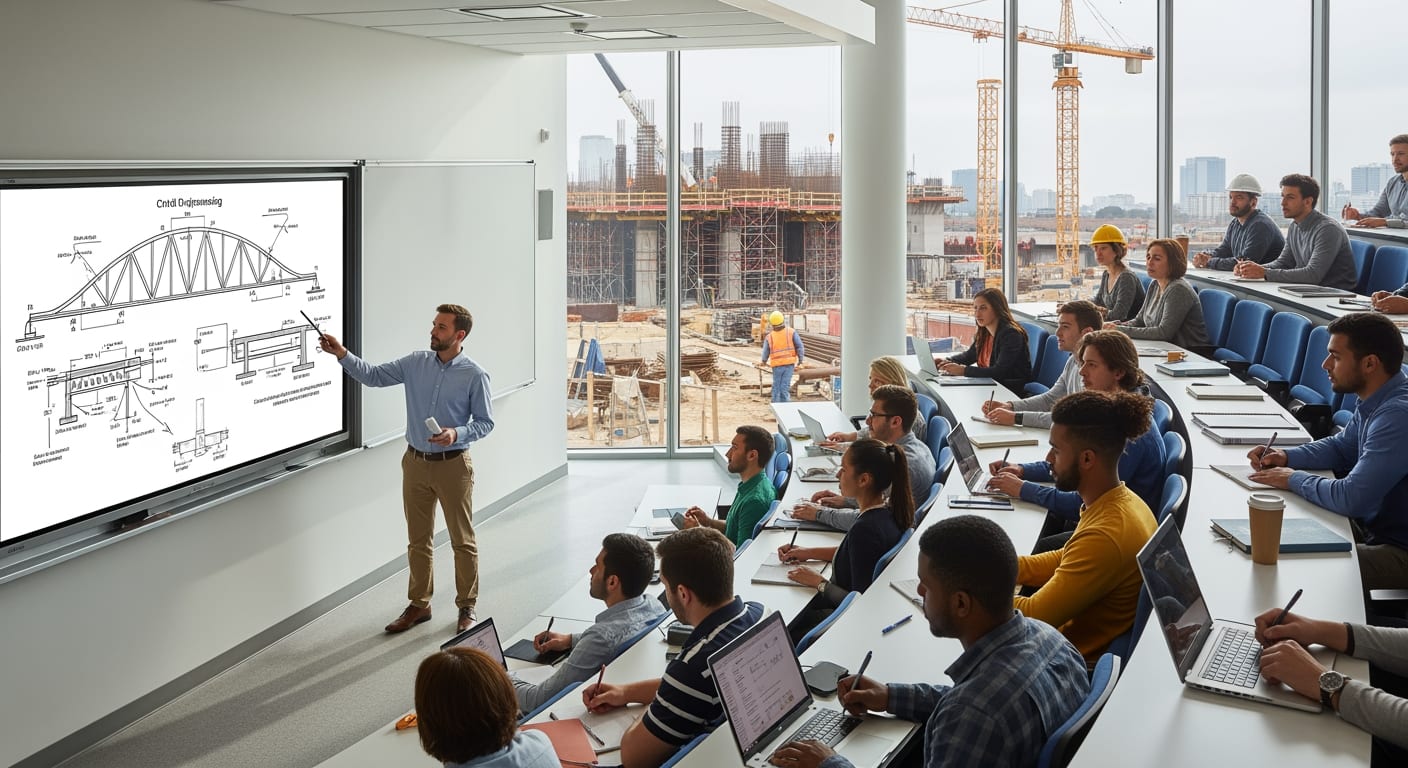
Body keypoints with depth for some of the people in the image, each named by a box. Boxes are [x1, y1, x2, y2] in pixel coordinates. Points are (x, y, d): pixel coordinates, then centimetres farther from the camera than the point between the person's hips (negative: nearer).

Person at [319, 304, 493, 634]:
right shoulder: (416, 363, 2)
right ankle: (419, 604, 23)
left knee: (463, 541, 5)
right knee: (418, 540, 12)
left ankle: (467, 607, 17)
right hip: (416, 462, 4)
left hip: (452, 466, -4)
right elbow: (373, 376, 2)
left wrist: (457, 434, -23)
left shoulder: (475, 375, -10)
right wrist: (342, 354, -11)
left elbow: (485, 422, -5)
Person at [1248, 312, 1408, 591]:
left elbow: (1350, 498, -29)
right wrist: (1287, 456, 6)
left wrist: (1294, 479, -11)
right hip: (1373, 529, 10)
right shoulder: (1374, 403, 5)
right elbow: (1341, 447, 24)